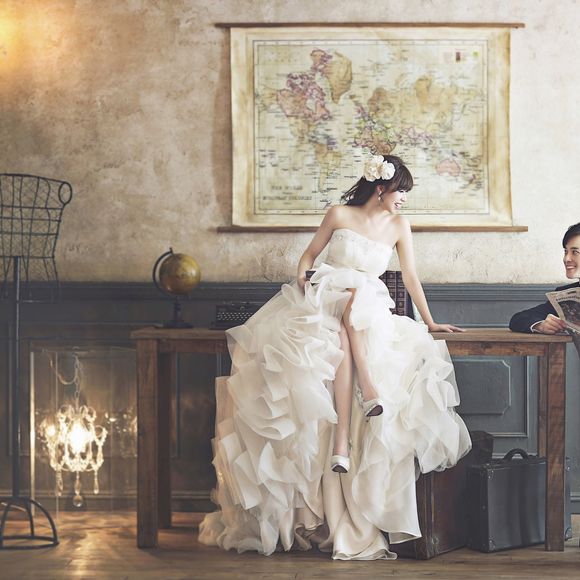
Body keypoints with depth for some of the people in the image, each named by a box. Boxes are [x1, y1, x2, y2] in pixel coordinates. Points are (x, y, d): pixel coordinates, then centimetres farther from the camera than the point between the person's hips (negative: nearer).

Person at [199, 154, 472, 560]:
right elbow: (310, 254, 13)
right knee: (340, 340, -37)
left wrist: (429, 321, 8)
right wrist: (301, 281, -6)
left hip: (368, 311, 1)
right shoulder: (340, 215, 4)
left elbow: (411, 276, 11)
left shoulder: (399, 226, 9)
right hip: (322, 299, -1)